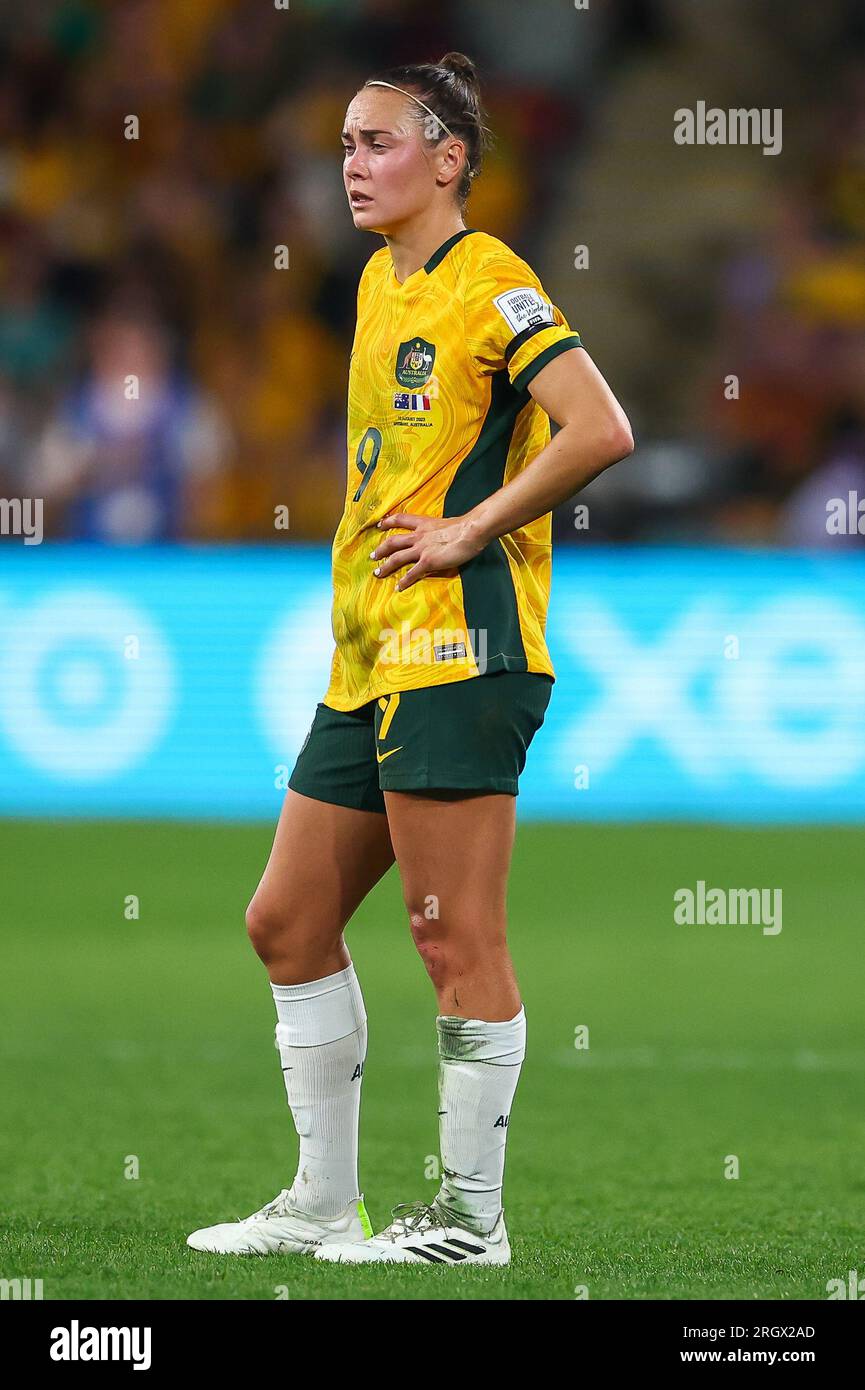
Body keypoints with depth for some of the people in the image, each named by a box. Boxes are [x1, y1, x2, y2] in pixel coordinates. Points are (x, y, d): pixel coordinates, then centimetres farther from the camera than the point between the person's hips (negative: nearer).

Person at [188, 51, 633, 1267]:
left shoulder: (491, 284, -9)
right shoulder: (381, 282, 17)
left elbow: (602, 432, -21)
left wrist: (471, 531, -17)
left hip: (458, 650, -10)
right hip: (368, 660, 10)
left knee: (455, 940, -6)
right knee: (288, 922, 11)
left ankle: (471, 1218, 1)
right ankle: (324, 1203, 19)